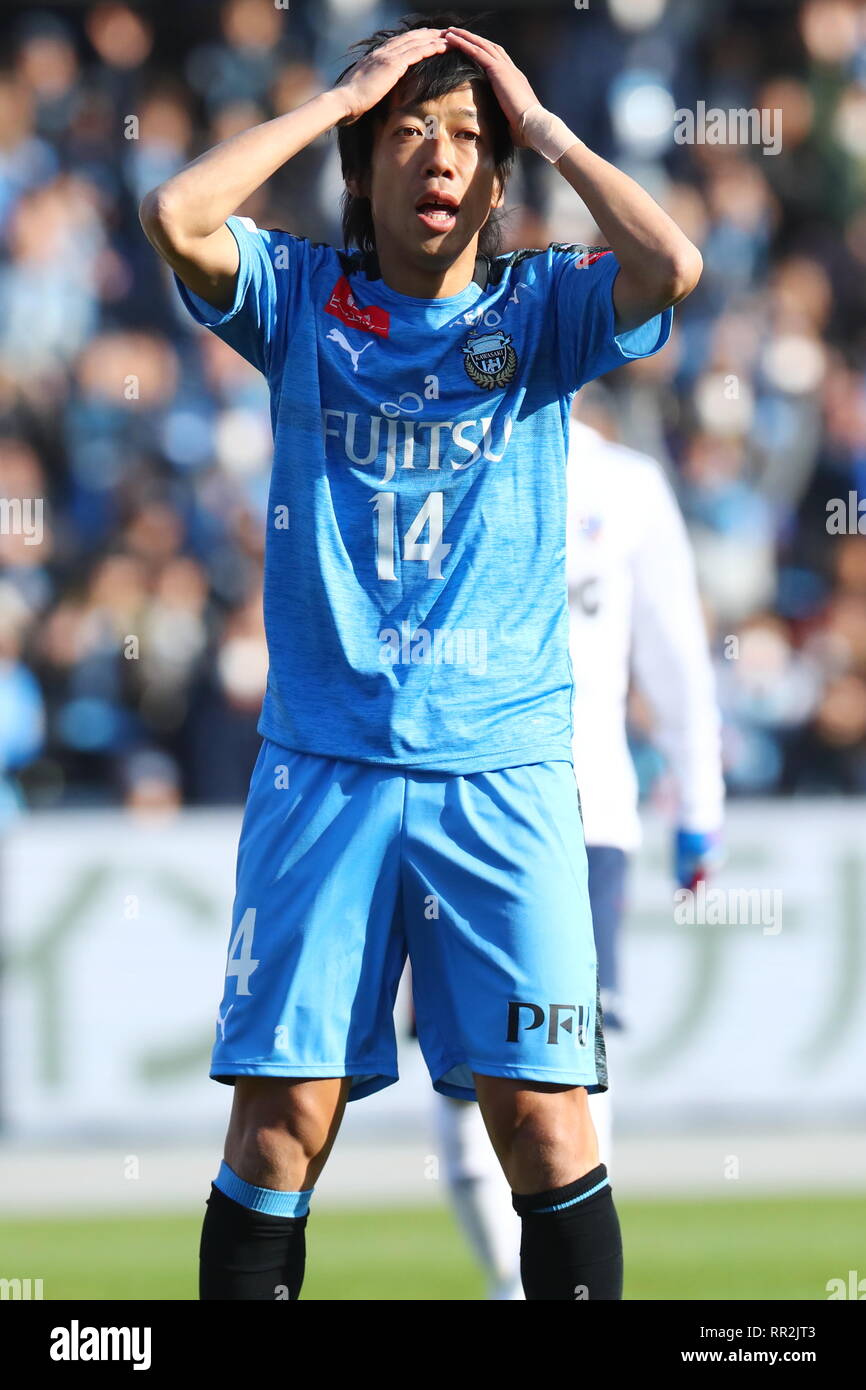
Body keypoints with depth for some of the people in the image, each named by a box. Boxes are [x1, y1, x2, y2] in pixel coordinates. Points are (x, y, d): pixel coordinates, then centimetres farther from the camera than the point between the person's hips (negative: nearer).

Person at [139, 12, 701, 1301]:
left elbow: (672, 265, -14)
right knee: (280, 1120, -4)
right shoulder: (303, 300, 7)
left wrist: (540, 123, -3)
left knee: (544, 1118, -6)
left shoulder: (541, 308, 6)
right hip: (322, 761, 0)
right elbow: (174, 216, -11)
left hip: (506, 767, 0)